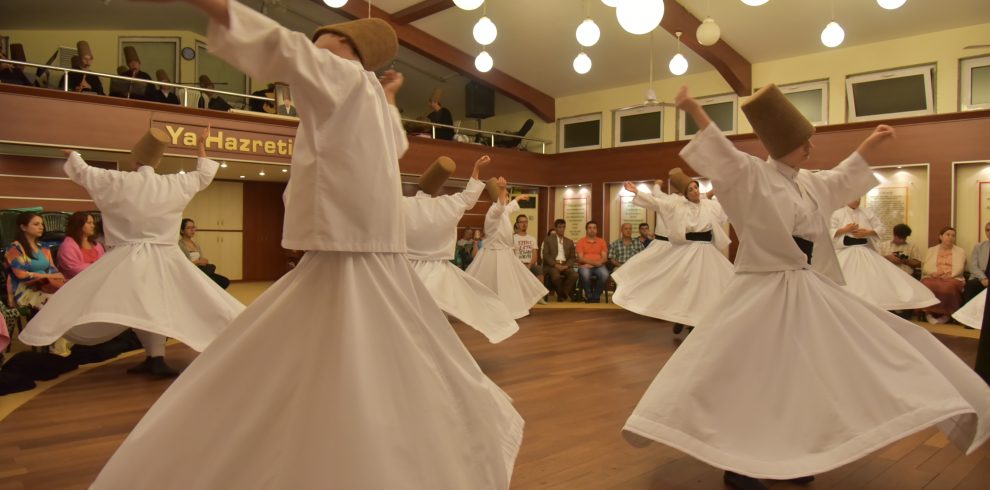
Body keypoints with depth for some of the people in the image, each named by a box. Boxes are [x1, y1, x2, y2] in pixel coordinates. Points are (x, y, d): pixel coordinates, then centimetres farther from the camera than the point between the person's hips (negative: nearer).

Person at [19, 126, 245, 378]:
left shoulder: (116, 182, -4)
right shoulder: (174, 185, 2)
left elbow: (82, 171, 12)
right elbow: (204, 175, 19)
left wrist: (72, 154, 34)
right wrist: (201, 145, 30)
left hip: (126, 260, -2)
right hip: (164, 260, 3)